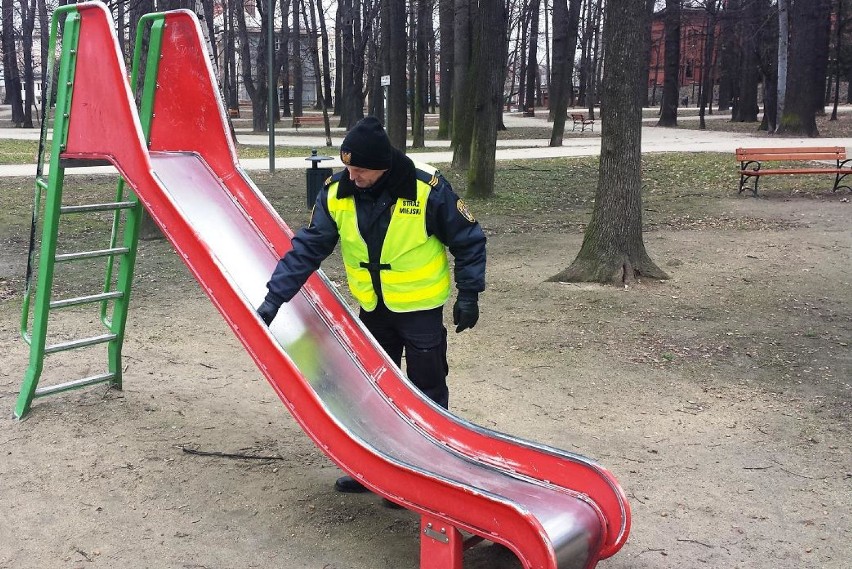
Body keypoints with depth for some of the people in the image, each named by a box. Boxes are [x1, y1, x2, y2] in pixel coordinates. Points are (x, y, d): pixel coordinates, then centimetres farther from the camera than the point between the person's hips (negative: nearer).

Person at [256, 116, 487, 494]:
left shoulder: (428, 189, -21)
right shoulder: (337, 193, -11)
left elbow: (468, 241, -9)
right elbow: (307, 248, -8)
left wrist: (469, 294, -8)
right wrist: (274, 297, -14)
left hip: (421, 307, -4)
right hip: (372, 308, 4)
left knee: (427, 392, 5)